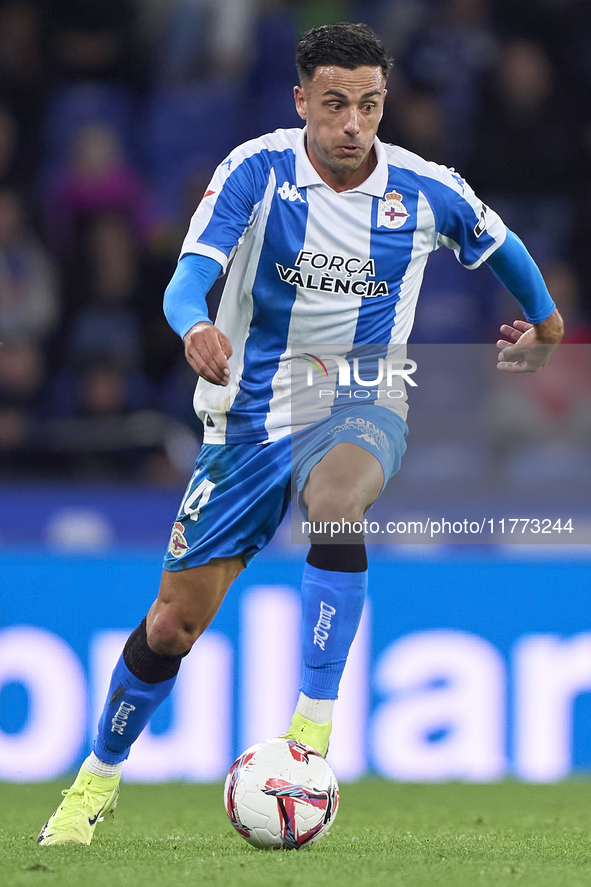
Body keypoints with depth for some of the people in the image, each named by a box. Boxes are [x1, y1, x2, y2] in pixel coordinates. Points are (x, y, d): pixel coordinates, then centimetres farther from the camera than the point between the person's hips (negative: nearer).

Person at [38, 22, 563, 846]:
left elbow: (500, 245, 14)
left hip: (360, 408, 0)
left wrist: (545, 322, 28)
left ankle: (313, 726, -33)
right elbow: (188, 277, -25)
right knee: (173, 623, 4)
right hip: (251, 419, 0)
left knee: (334, 499, -38)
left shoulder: (426, 191, -8)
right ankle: (99, 778, 29)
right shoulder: (257, 171, -13)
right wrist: (196, 328, -47)